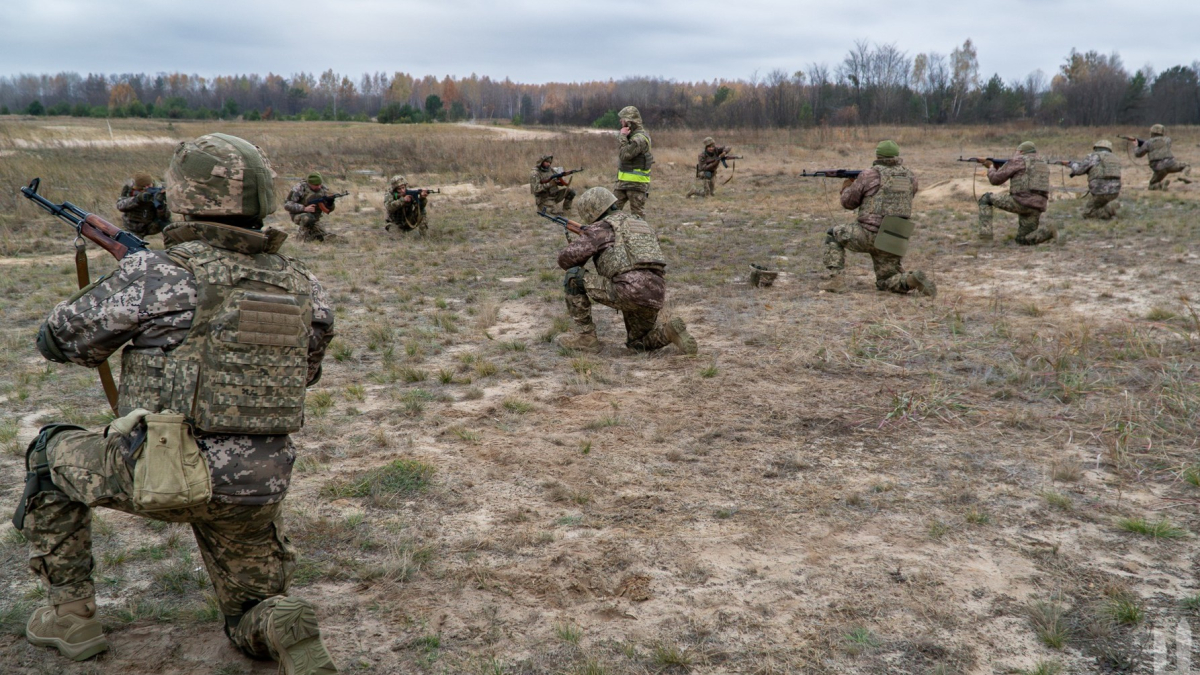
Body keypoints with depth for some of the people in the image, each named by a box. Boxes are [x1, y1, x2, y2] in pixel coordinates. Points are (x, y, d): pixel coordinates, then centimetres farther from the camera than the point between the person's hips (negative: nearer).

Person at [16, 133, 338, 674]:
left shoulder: (156, 275, -11)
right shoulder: (302, 289, 2)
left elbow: (59, 340, 3)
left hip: (161, 477, -4)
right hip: (257, 491, 4)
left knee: (51, 453, 27)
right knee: (254, 616, 25)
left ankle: (70, 615, 28)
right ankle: (284, 629, -12)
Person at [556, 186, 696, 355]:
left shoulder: (601, 228, 6)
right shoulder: (641, 224, 28)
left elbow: (566, 258, 2)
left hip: (628, 292, -8)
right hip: (655, 296, 8)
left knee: (574, 277, 6)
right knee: (638, 343, 31)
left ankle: (586, 336, 9)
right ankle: (669, 332, 2)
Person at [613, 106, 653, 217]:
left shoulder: (640, 138, -19)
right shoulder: (631, 135, 13)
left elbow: (624, 155, -24)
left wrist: (623, 137, -17)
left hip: (636, 182, -9)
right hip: (623, 181, 10)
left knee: (637, 214, -2)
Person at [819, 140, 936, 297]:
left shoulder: (869, 175, -5)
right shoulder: (910, 177, 10)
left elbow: (848, 202, 6)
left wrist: (847, 187, 27)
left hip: (870, 235, -5)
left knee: (834, 234, 20)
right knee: (885, 283, 18)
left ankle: (836, 280, 7)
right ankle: (913, 280, -12)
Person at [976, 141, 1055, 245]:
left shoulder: (1017, 161, 3)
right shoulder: (1043, 165, 26)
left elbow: (995, 179, 5)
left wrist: (991, 167, 27)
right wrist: (999, 169, 34)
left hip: (1020, 202, -7)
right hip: (1037, 207, 7)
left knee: (986, 199, 13)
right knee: (1023, 241, 19)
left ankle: (985, 234, 1)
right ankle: (1046, 231, -9)